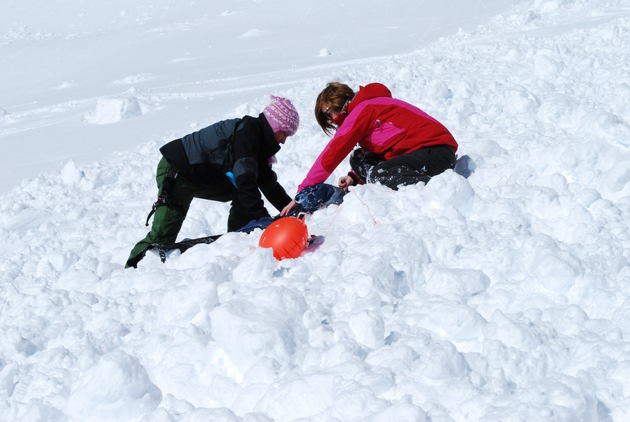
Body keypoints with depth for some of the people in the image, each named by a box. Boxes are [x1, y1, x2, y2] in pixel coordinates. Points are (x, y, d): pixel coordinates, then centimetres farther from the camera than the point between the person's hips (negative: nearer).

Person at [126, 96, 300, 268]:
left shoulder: (258, 138, 5)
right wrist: (262, 218, -36)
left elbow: (269, 183, 9)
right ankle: (133, 266, -7)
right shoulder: (245, 132, -25)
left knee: (242, 195, 7)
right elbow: (245, 179, -33)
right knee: (164, 234, -17)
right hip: (176, 171, -10)